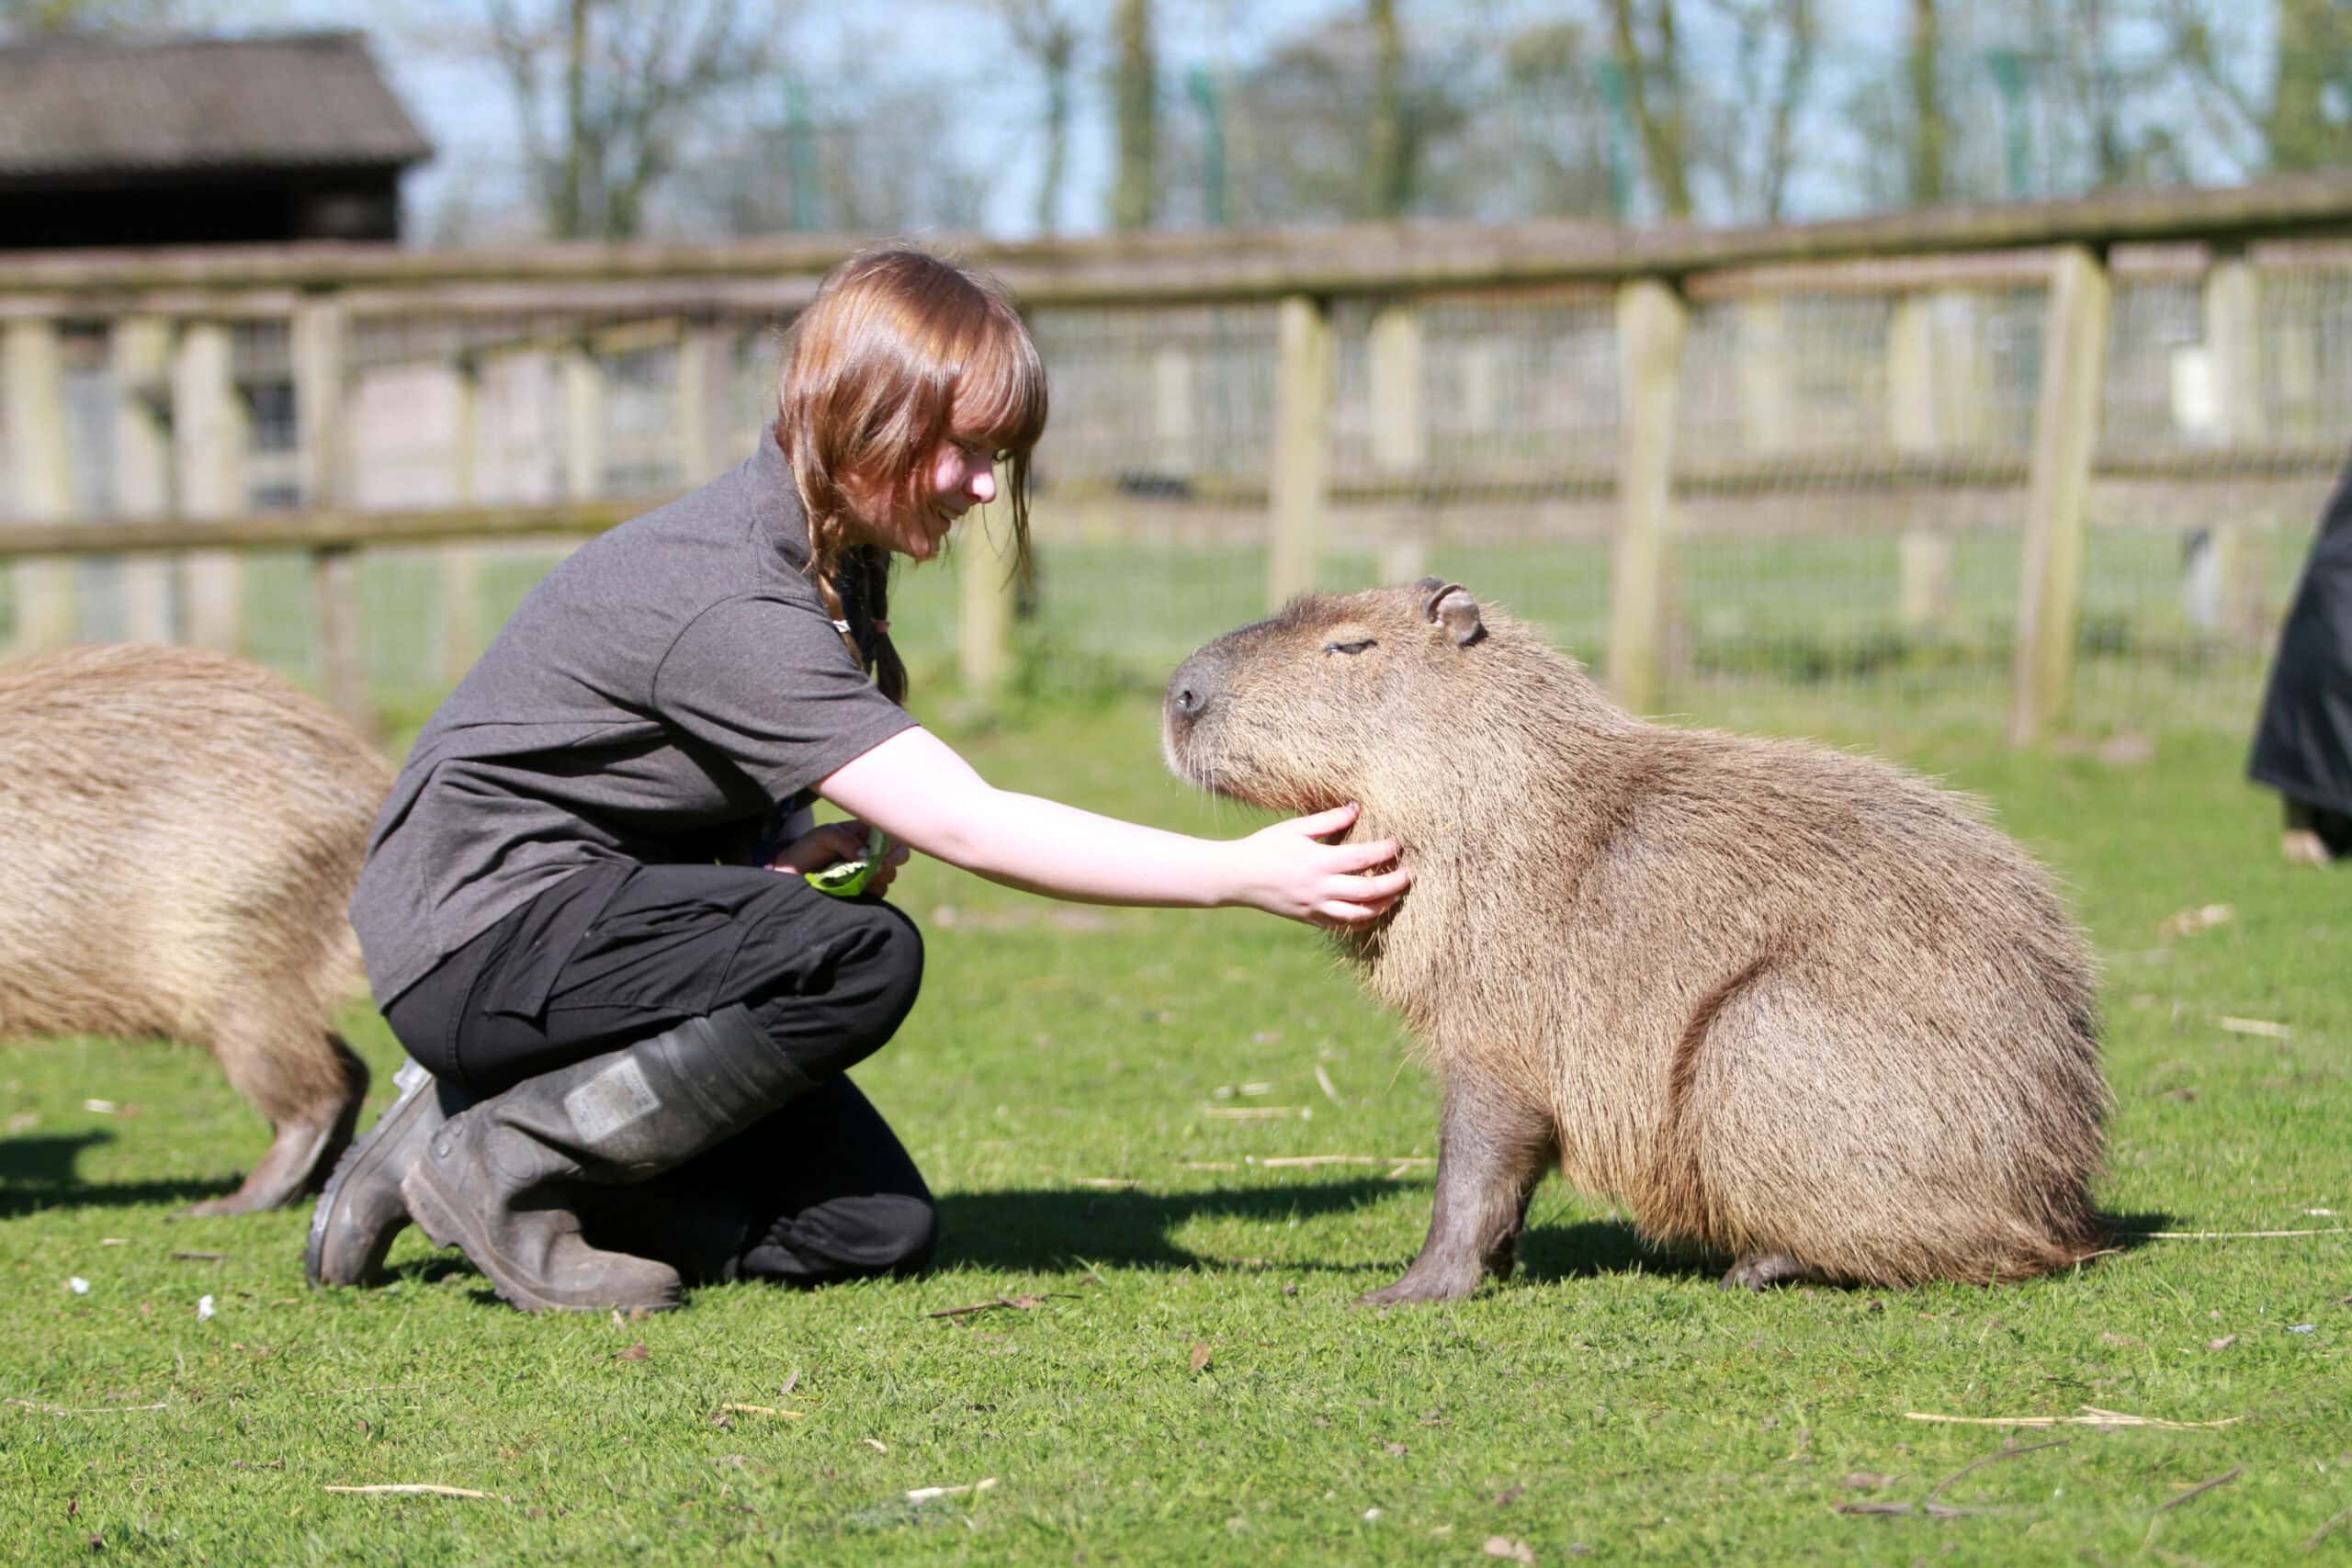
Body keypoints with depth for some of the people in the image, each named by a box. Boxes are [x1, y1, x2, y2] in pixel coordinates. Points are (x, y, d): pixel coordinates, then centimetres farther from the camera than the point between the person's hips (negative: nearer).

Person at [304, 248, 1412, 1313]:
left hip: (588, 914, 9)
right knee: (863, 958, -30)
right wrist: (1239, 876, -33)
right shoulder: (729, 600, -26)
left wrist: (802, 850, -11)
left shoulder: (820, 556, 4)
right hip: (479, 940, -9)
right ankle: (497, 1162, -15)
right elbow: (966, 827, -31)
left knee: (875, 1229, -2)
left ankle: (492, 1123, 8)